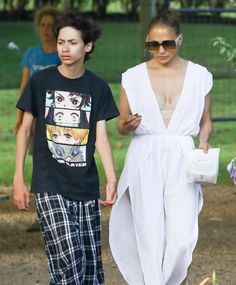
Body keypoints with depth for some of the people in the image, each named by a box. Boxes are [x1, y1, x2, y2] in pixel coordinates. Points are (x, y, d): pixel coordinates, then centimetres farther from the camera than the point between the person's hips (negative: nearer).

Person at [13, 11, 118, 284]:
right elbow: (25, 129, 6)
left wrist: (112, 179, -13)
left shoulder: (97, 87, 5)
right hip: (50, 188, -3)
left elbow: (100, 137, 2)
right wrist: (18, 179, 1)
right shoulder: (40, 81, 0)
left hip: (86, 189, 3)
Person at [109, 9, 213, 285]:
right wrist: (129, 125, -14)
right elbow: (121, 127, 9)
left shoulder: (199, 76, 5)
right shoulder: (133, 77, 3)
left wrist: (203, 141, -7)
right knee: (150, 239, -4)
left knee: (181, 239, -9)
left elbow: (205, 121, 14)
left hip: (181, 163, 0)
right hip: (145, 162, 0)